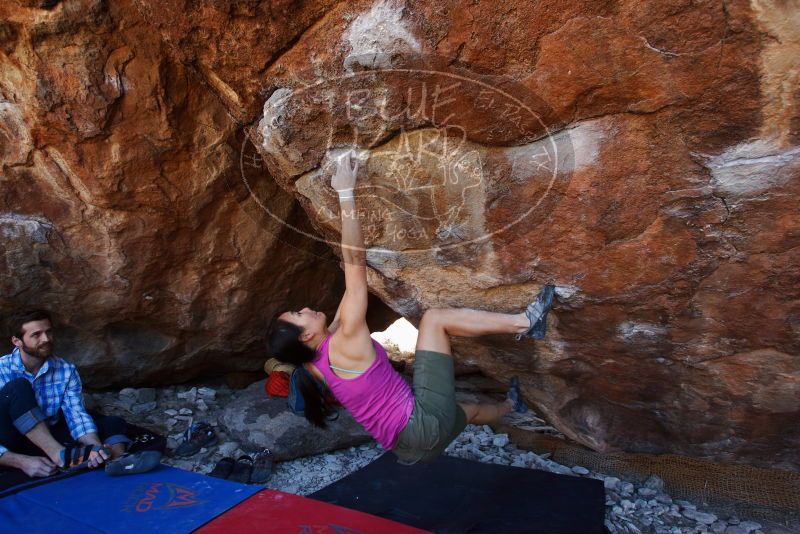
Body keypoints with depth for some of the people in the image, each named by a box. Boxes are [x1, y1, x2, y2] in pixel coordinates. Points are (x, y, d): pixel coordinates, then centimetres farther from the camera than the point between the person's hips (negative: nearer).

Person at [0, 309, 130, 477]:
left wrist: (95, 448, -34)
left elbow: (76, 415, -14)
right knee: (18, 388, -27)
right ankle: (61, 456, -35)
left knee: (112, 424, -10)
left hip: (48, 441, 4)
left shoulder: (66, 371, -5)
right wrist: (22, 461, -34)